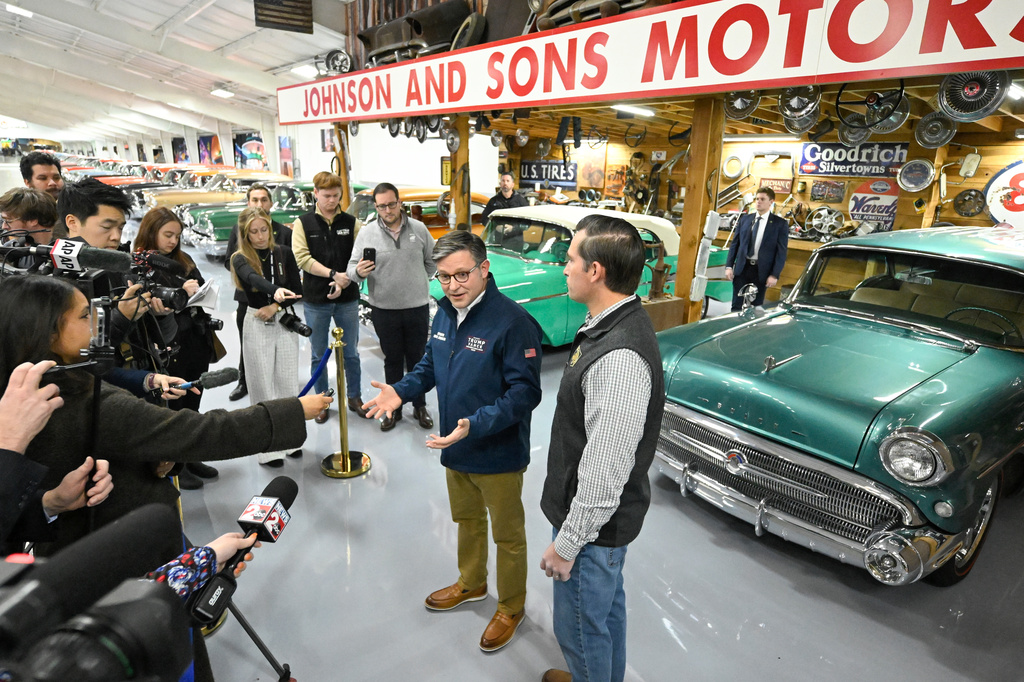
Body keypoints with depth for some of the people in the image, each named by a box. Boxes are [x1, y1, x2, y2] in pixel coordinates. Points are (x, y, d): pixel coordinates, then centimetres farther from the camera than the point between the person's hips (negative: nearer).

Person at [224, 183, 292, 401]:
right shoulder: (238, 229, 4)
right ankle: (244, 382, 32)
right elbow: (229, 261, 6)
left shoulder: (284, 232, -3)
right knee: (246, 344, 15)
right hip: (247, 296, 2)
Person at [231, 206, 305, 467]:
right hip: (257, 325, -2)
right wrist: (275, 290, -49)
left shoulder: (284, 253, 2)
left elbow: (297, 289, 1)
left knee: (288, 380, 7)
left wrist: (275, 306, -14)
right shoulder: (241, 258, -6)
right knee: (262, 384, 2)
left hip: (285, 322, 2)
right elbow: (253, 278, -29)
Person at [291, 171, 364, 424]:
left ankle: (354, 397, 25)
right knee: (318, 356, 9)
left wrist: (344, 282, -15)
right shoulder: (303, 223, 0)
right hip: (315, 301, -1)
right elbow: (302, 258, -10)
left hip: (347, 299, 1)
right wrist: (333, 274, -17)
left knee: (351, 353, 10)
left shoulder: (350, 222, 4)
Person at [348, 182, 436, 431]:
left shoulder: (418, 229, 0)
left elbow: (432, 261, 11)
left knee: (417, 359, 11)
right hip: (384, 310, 0)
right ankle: (394, 408, 26)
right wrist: (358, 272, -25)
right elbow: (352, 267, -4)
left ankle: (419, 406, 26)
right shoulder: (367, 232, -2)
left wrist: (420, 282, 7)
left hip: (417, 307, 0)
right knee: (392, 361, 12)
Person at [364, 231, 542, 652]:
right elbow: (431, 365, 14)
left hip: (498, 455, -7)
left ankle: (511, 608, 39)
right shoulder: (446, 313, 0)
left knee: (507, 535, 15)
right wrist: (401, 391, -3)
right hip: (455, 448, 8)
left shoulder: (512, 322, -26)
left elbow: (525, 393, -27)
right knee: (467, 520, 28)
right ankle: (471, 584, 54)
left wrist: (475, 425, -36)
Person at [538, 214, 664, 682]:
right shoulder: (616, 324, -1)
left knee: (581, 626, 15)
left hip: (594, 522, -9)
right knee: (607, 606, 29)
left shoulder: (619, 358, -34)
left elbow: (605, 472, -30)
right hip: (604, 519, 9)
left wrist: (567, 542, -17)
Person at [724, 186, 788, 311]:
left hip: (761, 272, -2)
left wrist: (774, 275, -10)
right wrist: (729, 266, 1)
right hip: (741, 268, 2)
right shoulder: (744, 219, 9)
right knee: (737, 307, 3)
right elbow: (735, 244, 10)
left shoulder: (780, 224, -1)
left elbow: (781, 252, -3)